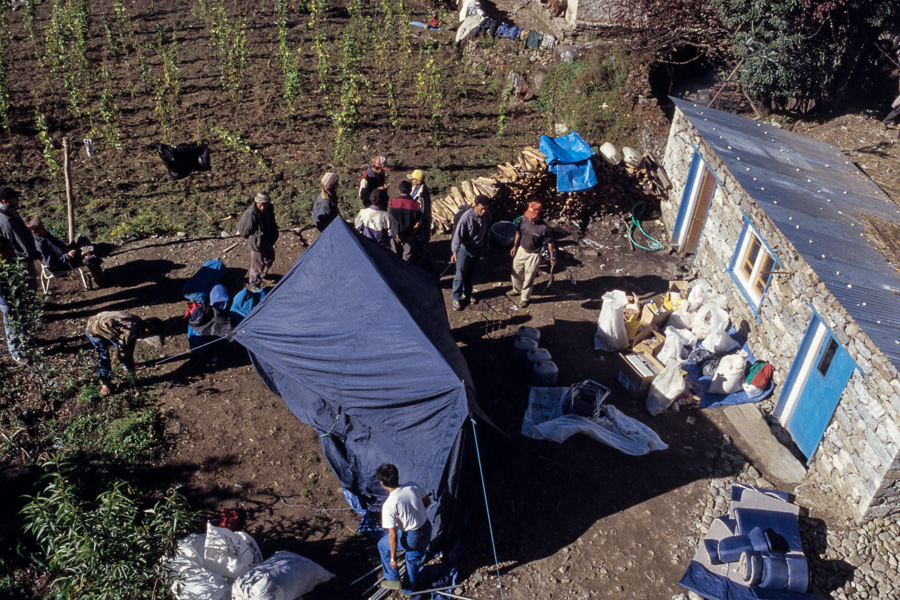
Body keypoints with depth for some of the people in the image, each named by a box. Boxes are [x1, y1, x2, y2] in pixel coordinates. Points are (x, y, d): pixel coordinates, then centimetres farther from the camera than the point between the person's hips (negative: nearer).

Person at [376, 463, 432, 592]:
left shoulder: (389, 505, -26)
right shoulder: (413, 487, -12)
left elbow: (393, 535, -20)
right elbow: (427, 502, 7)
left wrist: (393, 558, -7)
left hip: (412, 538, -5)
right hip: (427, 530, 5)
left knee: (383, 545, 23)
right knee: (414, 558, 31)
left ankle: (393, 580, 33)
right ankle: (411, 587, 50)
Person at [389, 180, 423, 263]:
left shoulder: (393, 202, -13)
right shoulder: (415, 205, -14)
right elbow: (417, 223, -12)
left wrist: (396, 233, -8)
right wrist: (410, 236, -9)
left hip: (397, 235, 1)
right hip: (410, 235, -1)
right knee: (408, 259, 13)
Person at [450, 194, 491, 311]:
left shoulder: (487, 215, -12)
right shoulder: (466, 217, -28)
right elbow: (458, 234, -25)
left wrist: (486, 242, 20)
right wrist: (454, 252, -31)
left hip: (478, 249, 5)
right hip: (464, 250, -5)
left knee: (471, 274, 19)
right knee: (460, 275, 4)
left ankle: (467, 294, 40)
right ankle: (456, 298, 20)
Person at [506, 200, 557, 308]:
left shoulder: (543, 227, -28)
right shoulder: (524, 219, -14)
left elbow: (550, 242, -15)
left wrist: (552, 257, -8)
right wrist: (515, 246, 11)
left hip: (533, 255, -5)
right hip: (521, 250, 5)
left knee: (529, 277, 11)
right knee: (516, 272, 23)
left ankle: (525, 298, 34)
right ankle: (517, 290, 51)